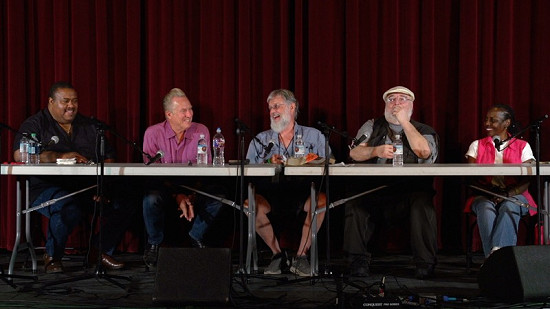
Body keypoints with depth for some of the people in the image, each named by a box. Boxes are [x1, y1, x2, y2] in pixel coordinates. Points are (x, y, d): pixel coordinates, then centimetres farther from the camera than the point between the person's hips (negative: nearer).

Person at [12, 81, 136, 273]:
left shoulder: (89, 126, 20)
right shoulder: (36, 124, 5)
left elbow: (109, 157, 15)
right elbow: (20, 154, -13)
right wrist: (61, 157, -20)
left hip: (89, 186, 5)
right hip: (49, 187, -5)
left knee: (126, 201, -20)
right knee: (70, 210, -38)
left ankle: (101, 251, 0)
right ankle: (52, 257, -10)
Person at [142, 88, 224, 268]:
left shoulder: (201, 131, -2)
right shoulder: (153, 133, -8)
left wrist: (192, 197, -21)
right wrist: (177, 196, -26)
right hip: (164, 188, -2)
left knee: (218, 195, -26)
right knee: (151, 198, -36)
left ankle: (196, 236, 1)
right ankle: (154, 243, -6)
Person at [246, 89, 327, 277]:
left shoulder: (314, 136, 17)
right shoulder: (260, 140, 21)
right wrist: (268, 164, -11)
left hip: (303, 193, -1)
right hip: (270, 195, 1)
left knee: (321, 198, -34)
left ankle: (301, 255, -18)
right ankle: (278, 254, -11)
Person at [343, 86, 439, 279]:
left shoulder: (423, 131, 15)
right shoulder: (372, 127, 21)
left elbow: (424, 151, -9)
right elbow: (354, 152, 4)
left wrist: (404, 121, -4)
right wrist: (376, 151, -16)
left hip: (409, 193, -1)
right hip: (373, 193, 1)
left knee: (423, 200, -32)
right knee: (355, 201, -28)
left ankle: (425, 262, -22)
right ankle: (358, 260, -18)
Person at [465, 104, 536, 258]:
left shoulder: (522, 146, 9)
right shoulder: (477, 145, 15)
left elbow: (526, 182, -1)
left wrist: (508, 194, -21)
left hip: (514, 195, -1)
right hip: (484, 196, 1)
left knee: (509, 207, -36)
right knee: (485, 208, -34)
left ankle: (497, 251, -53)